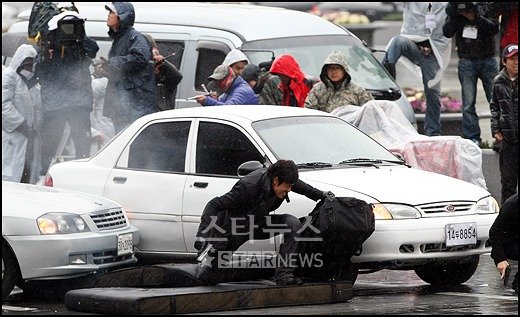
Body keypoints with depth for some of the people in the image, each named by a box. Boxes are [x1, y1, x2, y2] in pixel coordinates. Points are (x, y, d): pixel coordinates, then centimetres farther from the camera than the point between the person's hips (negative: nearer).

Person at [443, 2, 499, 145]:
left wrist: (476, 18, -26)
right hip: (466, 62, 1)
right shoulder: (455, 15, -1)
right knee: (468, 103, -2)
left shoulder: (485, 10, -5)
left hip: (488, 60, -1)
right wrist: (453, 17, -24)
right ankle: (472, 137, 2)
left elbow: (494, 29, -16)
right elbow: (447, 33, -11)